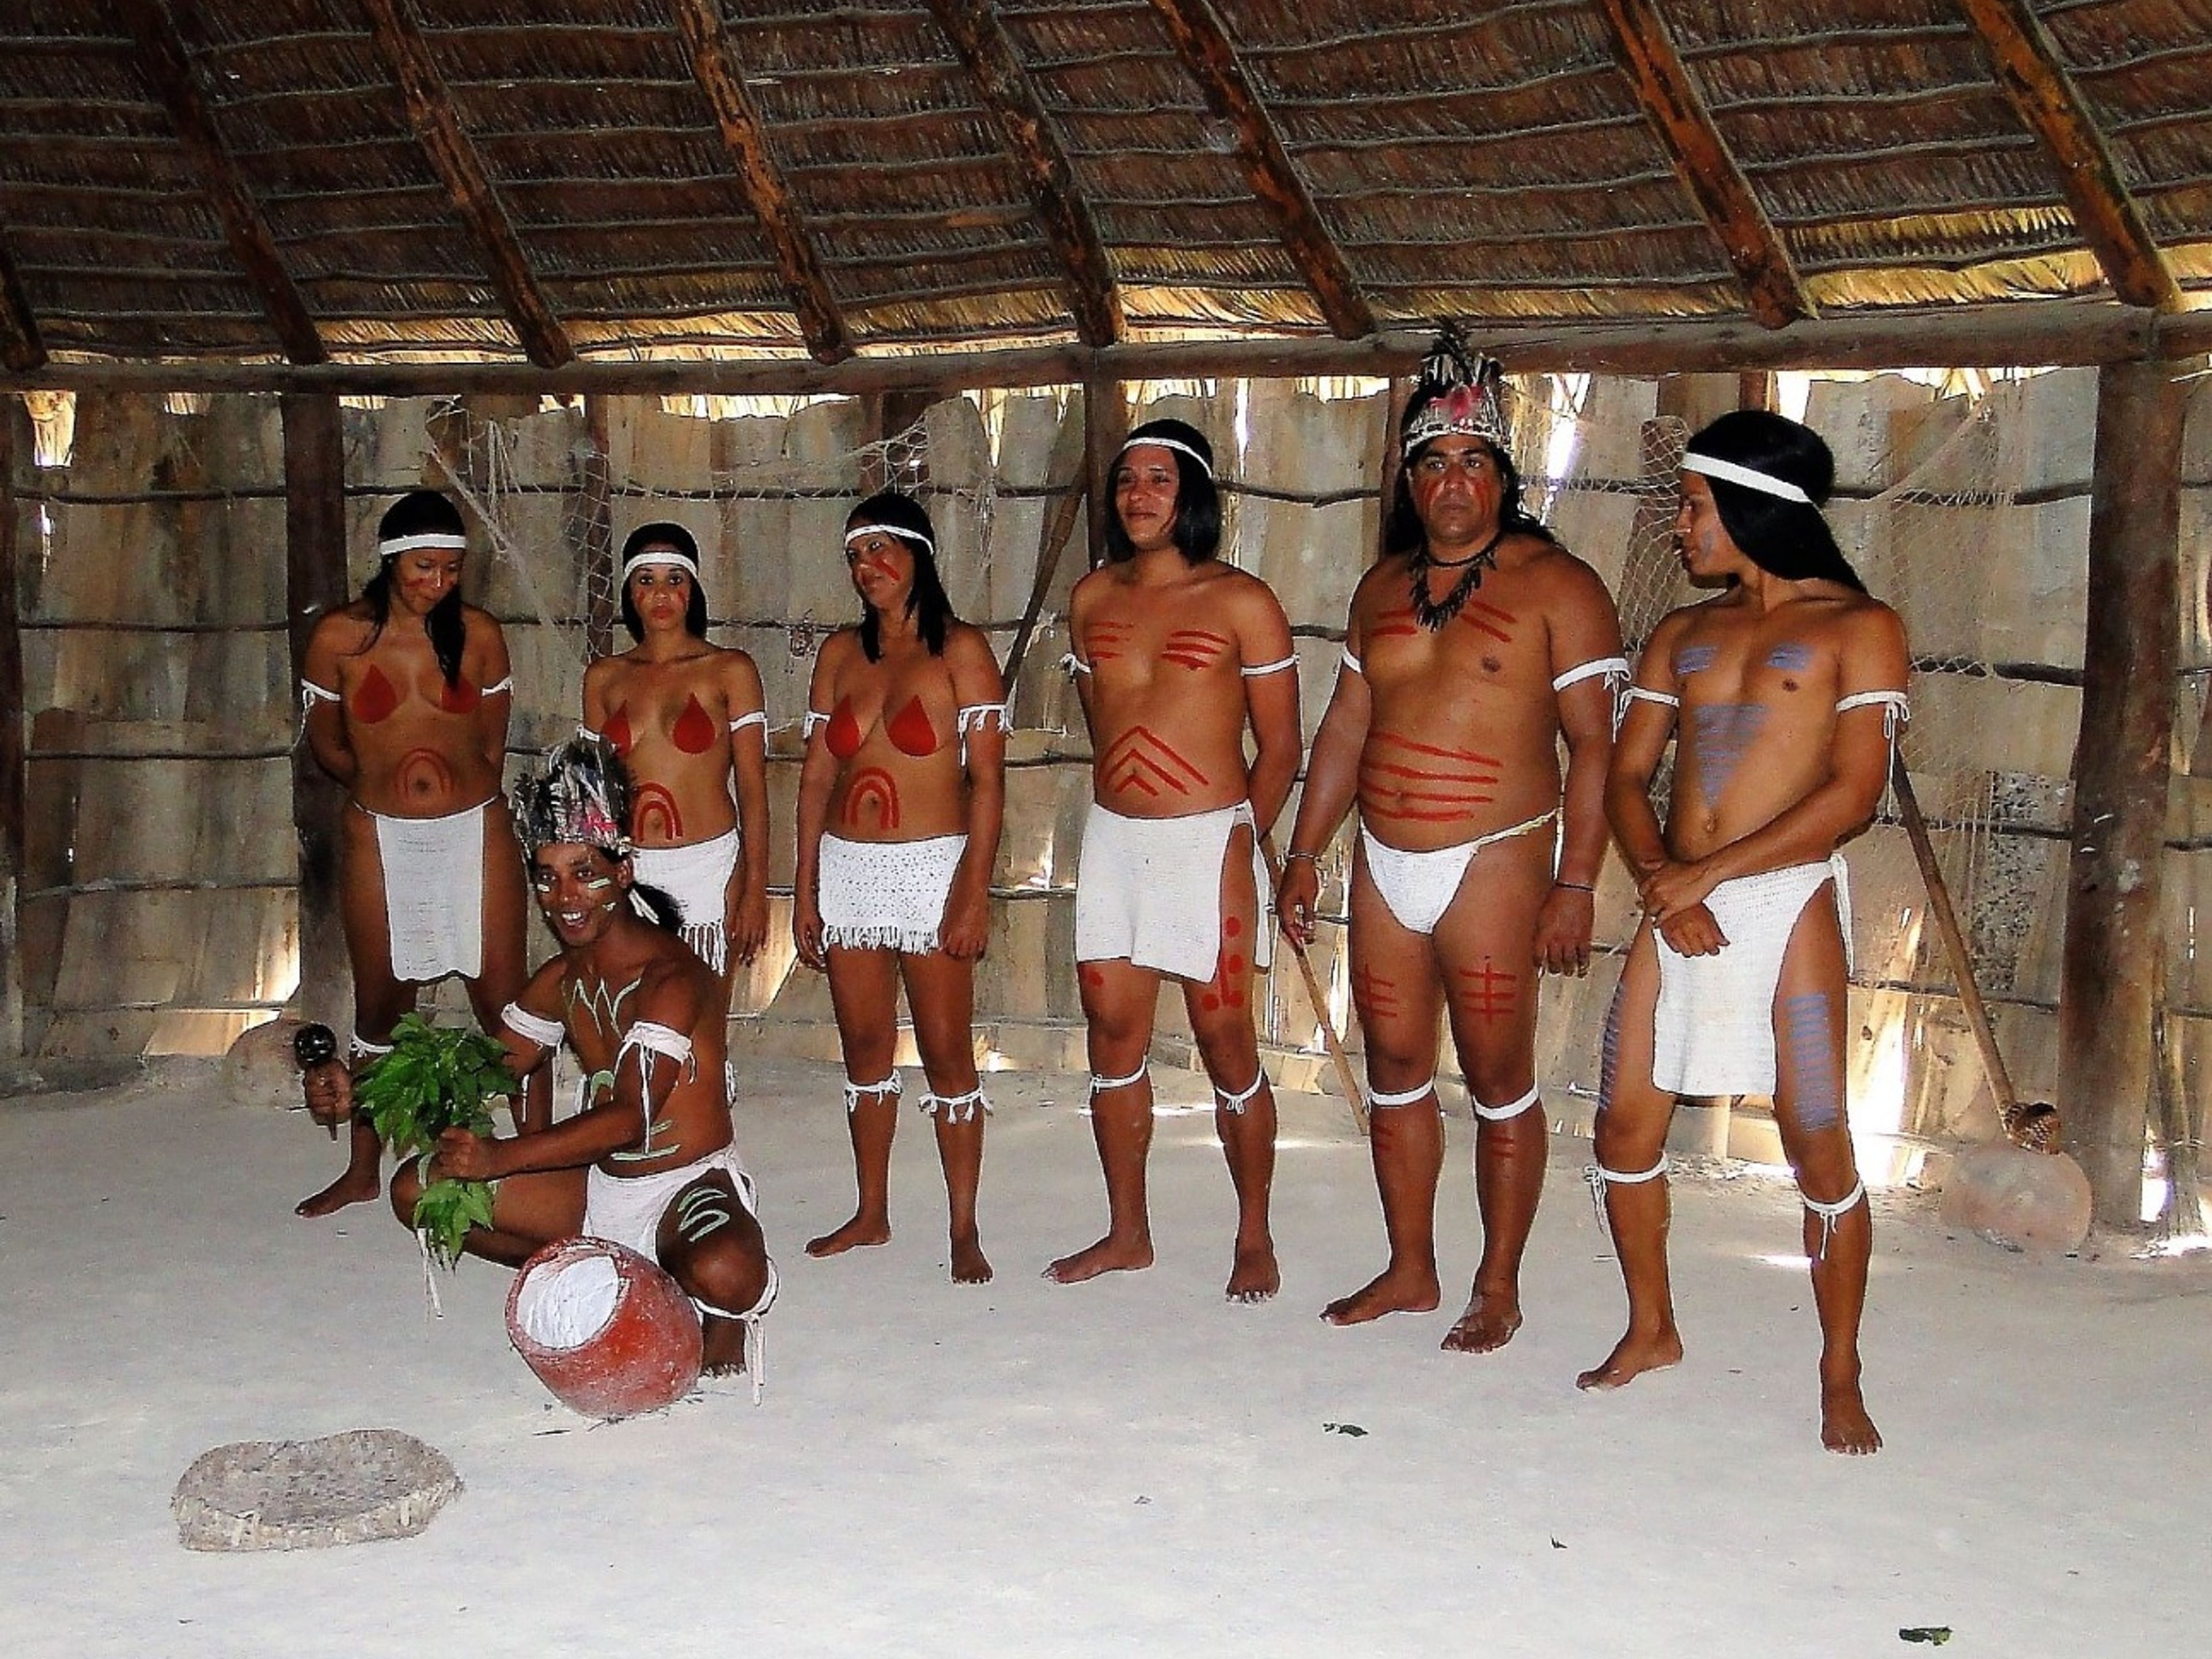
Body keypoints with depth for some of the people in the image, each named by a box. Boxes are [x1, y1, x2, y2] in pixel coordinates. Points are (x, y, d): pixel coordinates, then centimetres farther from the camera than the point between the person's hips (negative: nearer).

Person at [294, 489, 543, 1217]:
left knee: (505, 1002, -1)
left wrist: (464, 795, 11)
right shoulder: (339, 637, -3)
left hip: (475, 834, 0)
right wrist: (384, 782, 12)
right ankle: (363, 1171, 27)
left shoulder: (478, 634, 0)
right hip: (380, 839, 0)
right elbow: (325, 740, 10)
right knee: (380, 1006, 13)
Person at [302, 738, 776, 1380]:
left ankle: (725, 1323, 0)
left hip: (688, 1187, -7)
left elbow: (630, 1117, -32)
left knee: (724, 1273, -40)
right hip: (598, 1188, 8)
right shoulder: (562, 979, 5)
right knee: (418, 1188, -1)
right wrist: (363, 1095, -8)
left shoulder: (671, 979, -21)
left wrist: (500, 1157, -44)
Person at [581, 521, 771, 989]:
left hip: (708, 870, -2)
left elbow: (752, 788, -2)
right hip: (626, 872, 3)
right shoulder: (604, 677, 9)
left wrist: (755, 888, -7)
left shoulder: (730, 670, 0)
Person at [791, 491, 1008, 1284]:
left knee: (947, 1053, -1)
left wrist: (974, 892, -16)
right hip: (847, 868, 5)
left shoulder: (960, 650, -5)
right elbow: (816, 774, 11)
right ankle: (871, 1214, 24)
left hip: (931, 868, -5)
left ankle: (965, 1230, 8)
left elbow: (986, 778, -9)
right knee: (864, 1047, 12)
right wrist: (805, 888, 6)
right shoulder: (839, 653, 9)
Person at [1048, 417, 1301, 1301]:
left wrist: (1237, 842, 2)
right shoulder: (1093, 597, 9)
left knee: (1225, 1043, 1)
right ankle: (1127, 1232, 23)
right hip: (1111, 837, 5)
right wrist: (1120, 808, 16)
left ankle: (1254, 1237, 16)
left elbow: (1279, 746, -2)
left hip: (1206, 843, -5)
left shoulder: (1242, 603, -5)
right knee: (1113, 1033, 9)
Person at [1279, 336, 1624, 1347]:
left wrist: (1575, 885, -16)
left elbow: (1592, 745, -10)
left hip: (1493, 865, -6)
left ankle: (1498, 1288, 15)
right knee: (1394, 1071, 12)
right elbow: (1344, 729, 16)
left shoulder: (1555, 587, -6)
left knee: (1498, 1082, 2)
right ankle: (1410, 1270, 25)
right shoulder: (1384, 588, 12)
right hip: (1383, 866, 6)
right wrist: (1304, 854, 13)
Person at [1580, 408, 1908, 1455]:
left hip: (1788, 901, -5)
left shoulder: (1856, 627, -1)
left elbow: (1853, 793, -11)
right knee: (1624, 1127, 6)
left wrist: (1709, 873, -13)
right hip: (1677, 902, 5)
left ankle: (1841, 1377, 11)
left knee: (1818, 1145, -4)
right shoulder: (1681, 635, 15)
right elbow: (1626, 775, 10)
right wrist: (1660, 878, -9)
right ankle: (1652, 1330, 26)